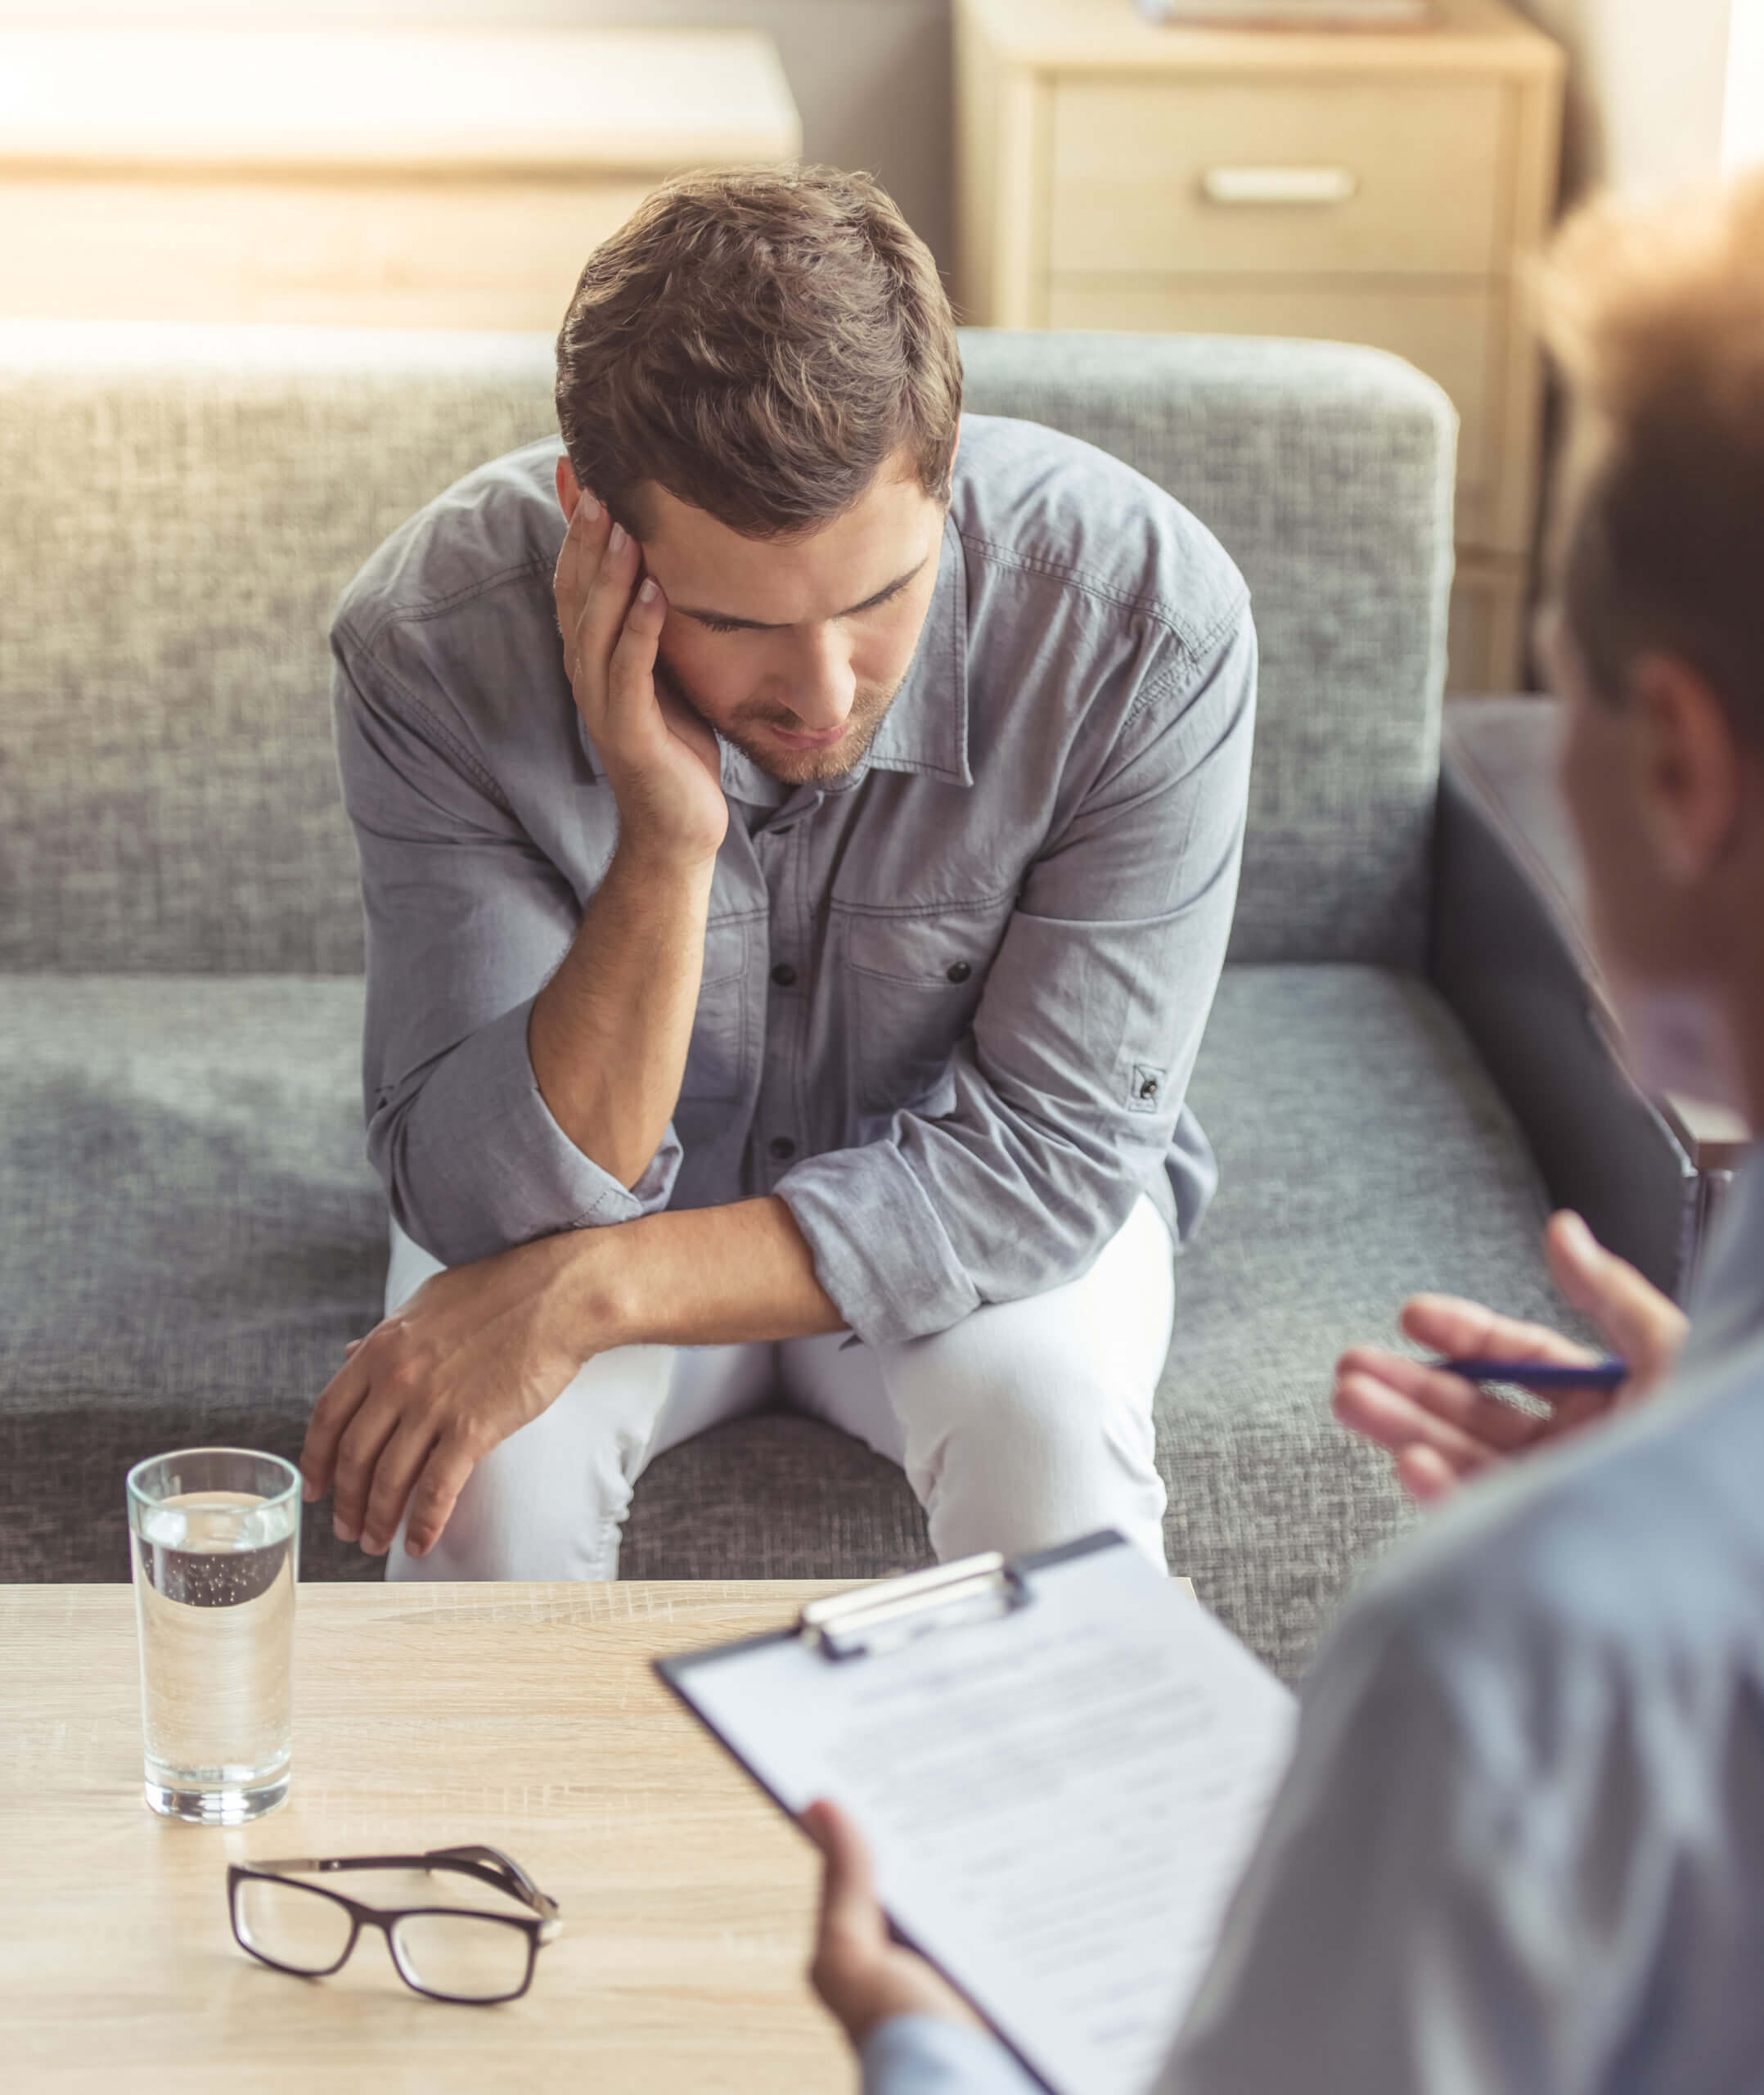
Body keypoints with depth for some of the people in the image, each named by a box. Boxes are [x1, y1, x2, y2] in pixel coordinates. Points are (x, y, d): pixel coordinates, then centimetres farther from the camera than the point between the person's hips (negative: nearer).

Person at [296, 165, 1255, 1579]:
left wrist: (587, 1289, -31)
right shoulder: (432, 641, -28)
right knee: (485, 1463, -29)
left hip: (967, 1206, 0)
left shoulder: (1148, 621, -29)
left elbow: (1049, 1153, -23)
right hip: (605, 1182, 0)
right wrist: (665, 845, -42)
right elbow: (488, 1207, -27)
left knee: (1048, 1419, -30)